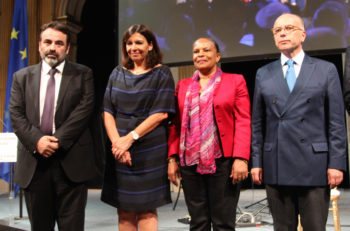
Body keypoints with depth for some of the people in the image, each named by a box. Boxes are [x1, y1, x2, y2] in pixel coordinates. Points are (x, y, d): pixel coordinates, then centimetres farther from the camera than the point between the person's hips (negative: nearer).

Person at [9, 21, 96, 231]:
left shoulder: (82, 75, 6)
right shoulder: (22, 77, 13)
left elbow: (85, 109, -5)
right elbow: (16, 114, 4)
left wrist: (58, 140, -14)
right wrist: (37, 140, -13)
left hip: (70, 162, -2)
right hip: (33, 162, 3)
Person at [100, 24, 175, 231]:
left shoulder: (161, 73, 1)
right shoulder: (118, 74, 12)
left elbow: (161, 113, -8)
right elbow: (108, 112, 6)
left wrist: (130, 138, -14)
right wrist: (117, 142, -10)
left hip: (149, 150, -4)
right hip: (120, 150, 4)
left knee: (146, 211, -2)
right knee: (124, 212, 6)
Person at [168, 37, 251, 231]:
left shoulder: (235, 81, 5)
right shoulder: (183, 86, 14)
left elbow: (243, 122, -3)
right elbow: (176, 124, 13)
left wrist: (241, 159, -12)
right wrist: (172, 158, 5)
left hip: (222, 163, -3)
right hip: (190, 163, 3)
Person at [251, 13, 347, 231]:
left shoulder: (326, 70, 5)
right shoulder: (263, 74, 12)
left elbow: (336, 121, 1)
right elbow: (257, 123, 11)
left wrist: (337, 163, -6)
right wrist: (256, 162, 4)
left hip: (314, 166, -2)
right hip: (276, 167, 2)